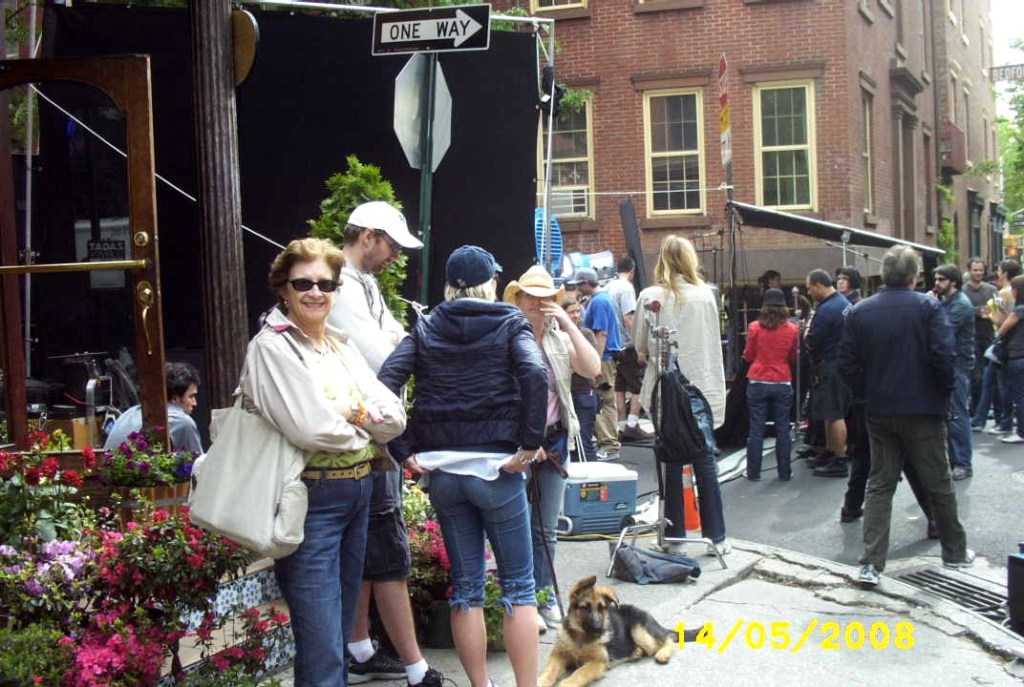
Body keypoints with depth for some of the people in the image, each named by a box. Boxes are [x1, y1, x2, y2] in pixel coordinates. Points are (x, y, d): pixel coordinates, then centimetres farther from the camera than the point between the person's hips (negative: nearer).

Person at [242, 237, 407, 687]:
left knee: (340, 631, 18)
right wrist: (366, 423, -4)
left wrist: (355, 413, -12)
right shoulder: (272, 347, -9)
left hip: (358, 492, 8)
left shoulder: (341, 345, 13)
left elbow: (395, 417, 7)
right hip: (310, 498, -8)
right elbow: (311, 429, -22)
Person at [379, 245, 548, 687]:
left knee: (465, 587, 11)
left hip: (441, 470, 3)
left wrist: (404, 450, -2)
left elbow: (386, 382, -5)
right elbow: (535, 375, -18)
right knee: (518, 586, 6)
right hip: (496, 467, -3)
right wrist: (530, 444, -14)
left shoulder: (425, 329, 9)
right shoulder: (509, 324, 1)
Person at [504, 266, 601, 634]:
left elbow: (593, 368, -7)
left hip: (554, 441, 5)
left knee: (546, 529, 13)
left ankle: (545, 597, 24)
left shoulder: (561, 339, 8)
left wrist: (569, 324, -11)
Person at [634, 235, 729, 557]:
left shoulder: (650, 297, -6)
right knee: (705, 461, 6)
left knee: (671, 462, 6)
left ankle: (674, 537, 11)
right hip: (701, 386, 1)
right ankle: (716, 537, 10)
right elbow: (713, 345, 7)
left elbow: (640, 346, 3)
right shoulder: (706, 295, -2)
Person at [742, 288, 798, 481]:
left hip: (758, 383, -1)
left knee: (756, 429, 5)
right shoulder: (792, 330, -3)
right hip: (783, 384, 1)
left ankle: (753, 472, 10)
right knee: (782, 428, 8)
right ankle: (784, 472, 13)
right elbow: (793, 358, 9)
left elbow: (748, 356, 2)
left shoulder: (755, 327, -7)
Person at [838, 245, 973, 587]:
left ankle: (871, 563, 0)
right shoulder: (928, 307, -10)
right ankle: (955, 551, 29)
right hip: (923, 409, -3)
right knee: (938, 482, 13)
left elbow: (847, 364, -1)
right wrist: (946, 391, 0)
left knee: (879, 485, 8)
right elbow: (943, 356, -17)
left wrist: (868, 392, 11)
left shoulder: (859, 311, 0)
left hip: (879, 410, 3)